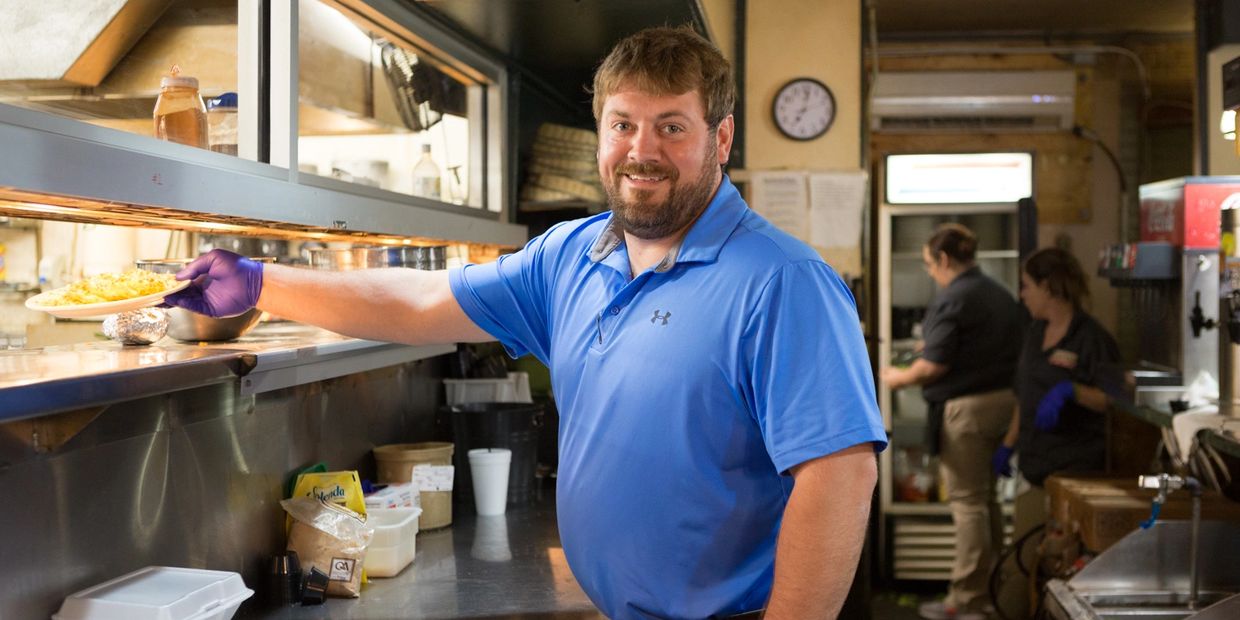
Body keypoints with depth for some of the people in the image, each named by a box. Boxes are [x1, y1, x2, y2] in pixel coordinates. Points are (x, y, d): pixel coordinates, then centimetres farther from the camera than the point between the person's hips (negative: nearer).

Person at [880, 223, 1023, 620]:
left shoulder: (952, 299, -16)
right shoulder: (1000, 296, 12)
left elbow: (935, 364, -18)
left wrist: (900, 377, 1)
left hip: (965, 408, -9)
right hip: (1002, 400, 9)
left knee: (967, 501, -3)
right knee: (986, 498, 19)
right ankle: (987, 586, 29)